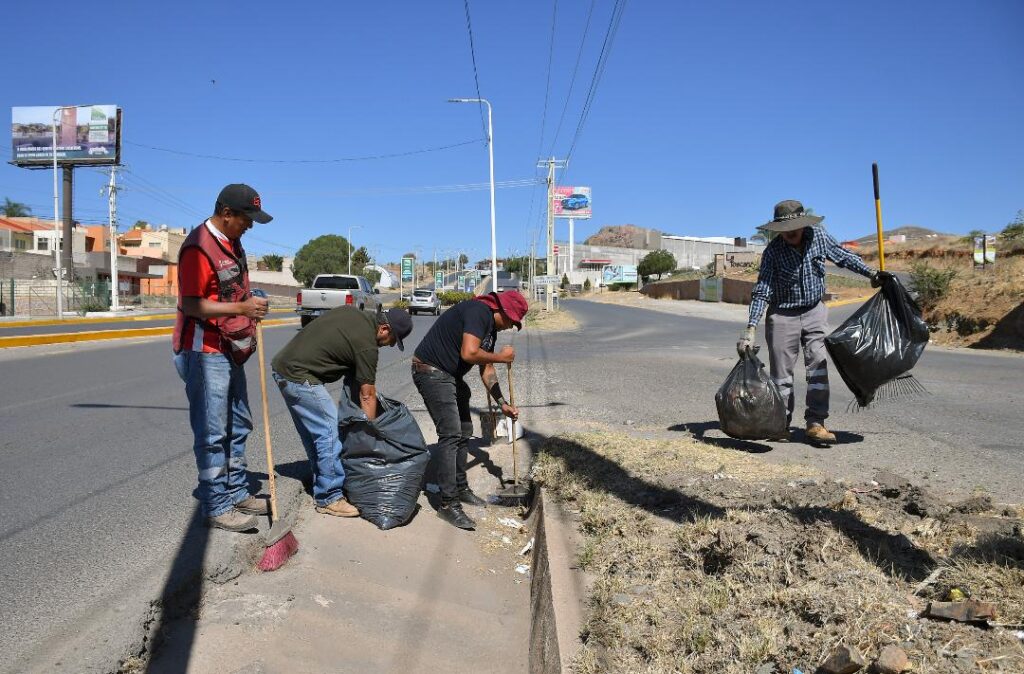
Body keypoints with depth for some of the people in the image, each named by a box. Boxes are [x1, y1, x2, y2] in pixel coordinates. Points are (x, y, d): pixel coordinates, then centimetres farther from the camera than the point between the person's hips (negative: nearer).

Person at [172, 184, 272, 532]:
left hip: (230, 351, 10)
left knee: (237, 425, 18)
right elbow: (190, 305, -24)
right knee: (212, 433, -2)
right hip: (204, 353, -10)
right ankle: (217, 507, 7)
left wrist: (249, 320, 19)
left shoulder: (232, 243, 12)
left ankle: (236, 492, 31)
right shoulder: (199, 247, -18)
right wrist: (241, 308, -30)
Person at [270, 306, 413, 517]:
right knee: (330, 432, -6)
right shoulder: (366, 345, -15)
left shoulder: (352, 311, 8)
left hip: (281, 366, 10)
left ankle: (321, 485, 29)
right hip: (299, 377, -10)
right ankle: (329, 498, 1)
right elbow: (367, 396, -9)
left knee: (312, 431, 18)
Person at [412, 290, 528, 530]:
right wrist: (501, 357, -17)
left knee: (464, 430, 17)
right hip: (431, 371, -11)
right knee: (451, 434, -14)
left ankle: (460, 488, 31)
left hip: (451, 376, 11)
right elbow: (469, 353, -33)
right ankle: (448, 504, -9)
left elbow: (486, 370, 18)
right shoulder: (479, 312, -19)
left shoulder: (491, 326, 12)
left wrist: (503, 403, 14)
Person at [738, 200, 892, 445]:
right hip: (783, 315, -2)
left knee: (818, 366, -7)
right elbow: (762, 291, -19)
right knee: (781, 372, 4)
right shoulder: (773, 251, -16)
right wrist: (751, 327, -27)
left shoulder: (819, 236, -7)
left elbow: (843, 256, 12)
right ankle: (781, 422, 17)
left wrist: (871, 273, 8)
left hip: (815, 312, 2)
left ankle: (815, 422, -4)